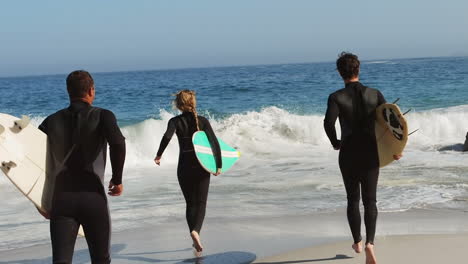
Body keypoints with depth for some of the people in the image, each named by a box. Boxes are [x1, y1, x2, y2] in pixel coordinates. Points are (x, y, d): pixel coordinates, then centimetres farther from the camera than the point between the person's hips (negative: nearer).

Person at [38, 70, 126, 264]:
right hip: (93, 198, -2)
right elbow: (118, 143, -21)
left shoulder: (52, 121, 8)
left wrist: (43, 202, 8)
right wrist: (117, 179, -6)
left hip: (61, 199, 2)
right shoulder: (102, 116, -2)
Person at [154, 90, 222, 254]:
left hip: (184, 168, 0)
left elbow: (167, 136, -23)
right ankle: (196, 230, -22)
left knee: (190, 203, 13)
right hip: (202, 167, 0)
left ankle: (193, 232, 7)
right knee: (201, 203, 3)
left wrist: (159, 155, -11)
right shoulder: (203, 121, -1)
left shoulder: (175, 121, -3)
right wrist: (219, 166, -3)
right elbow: (215, 143, -8)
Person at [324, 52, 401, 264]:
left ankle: (357, 242, 27)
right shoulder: (374, 94, -1)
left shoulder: (337, 97, -8)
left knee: (353, 200, 15)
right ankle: (370, 242, -16)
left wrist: (335, 142, -5)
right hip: (371, 153, 1)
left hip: (348, 154, -1)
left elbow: (328, 122, -23)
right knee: (370, 201, 4)